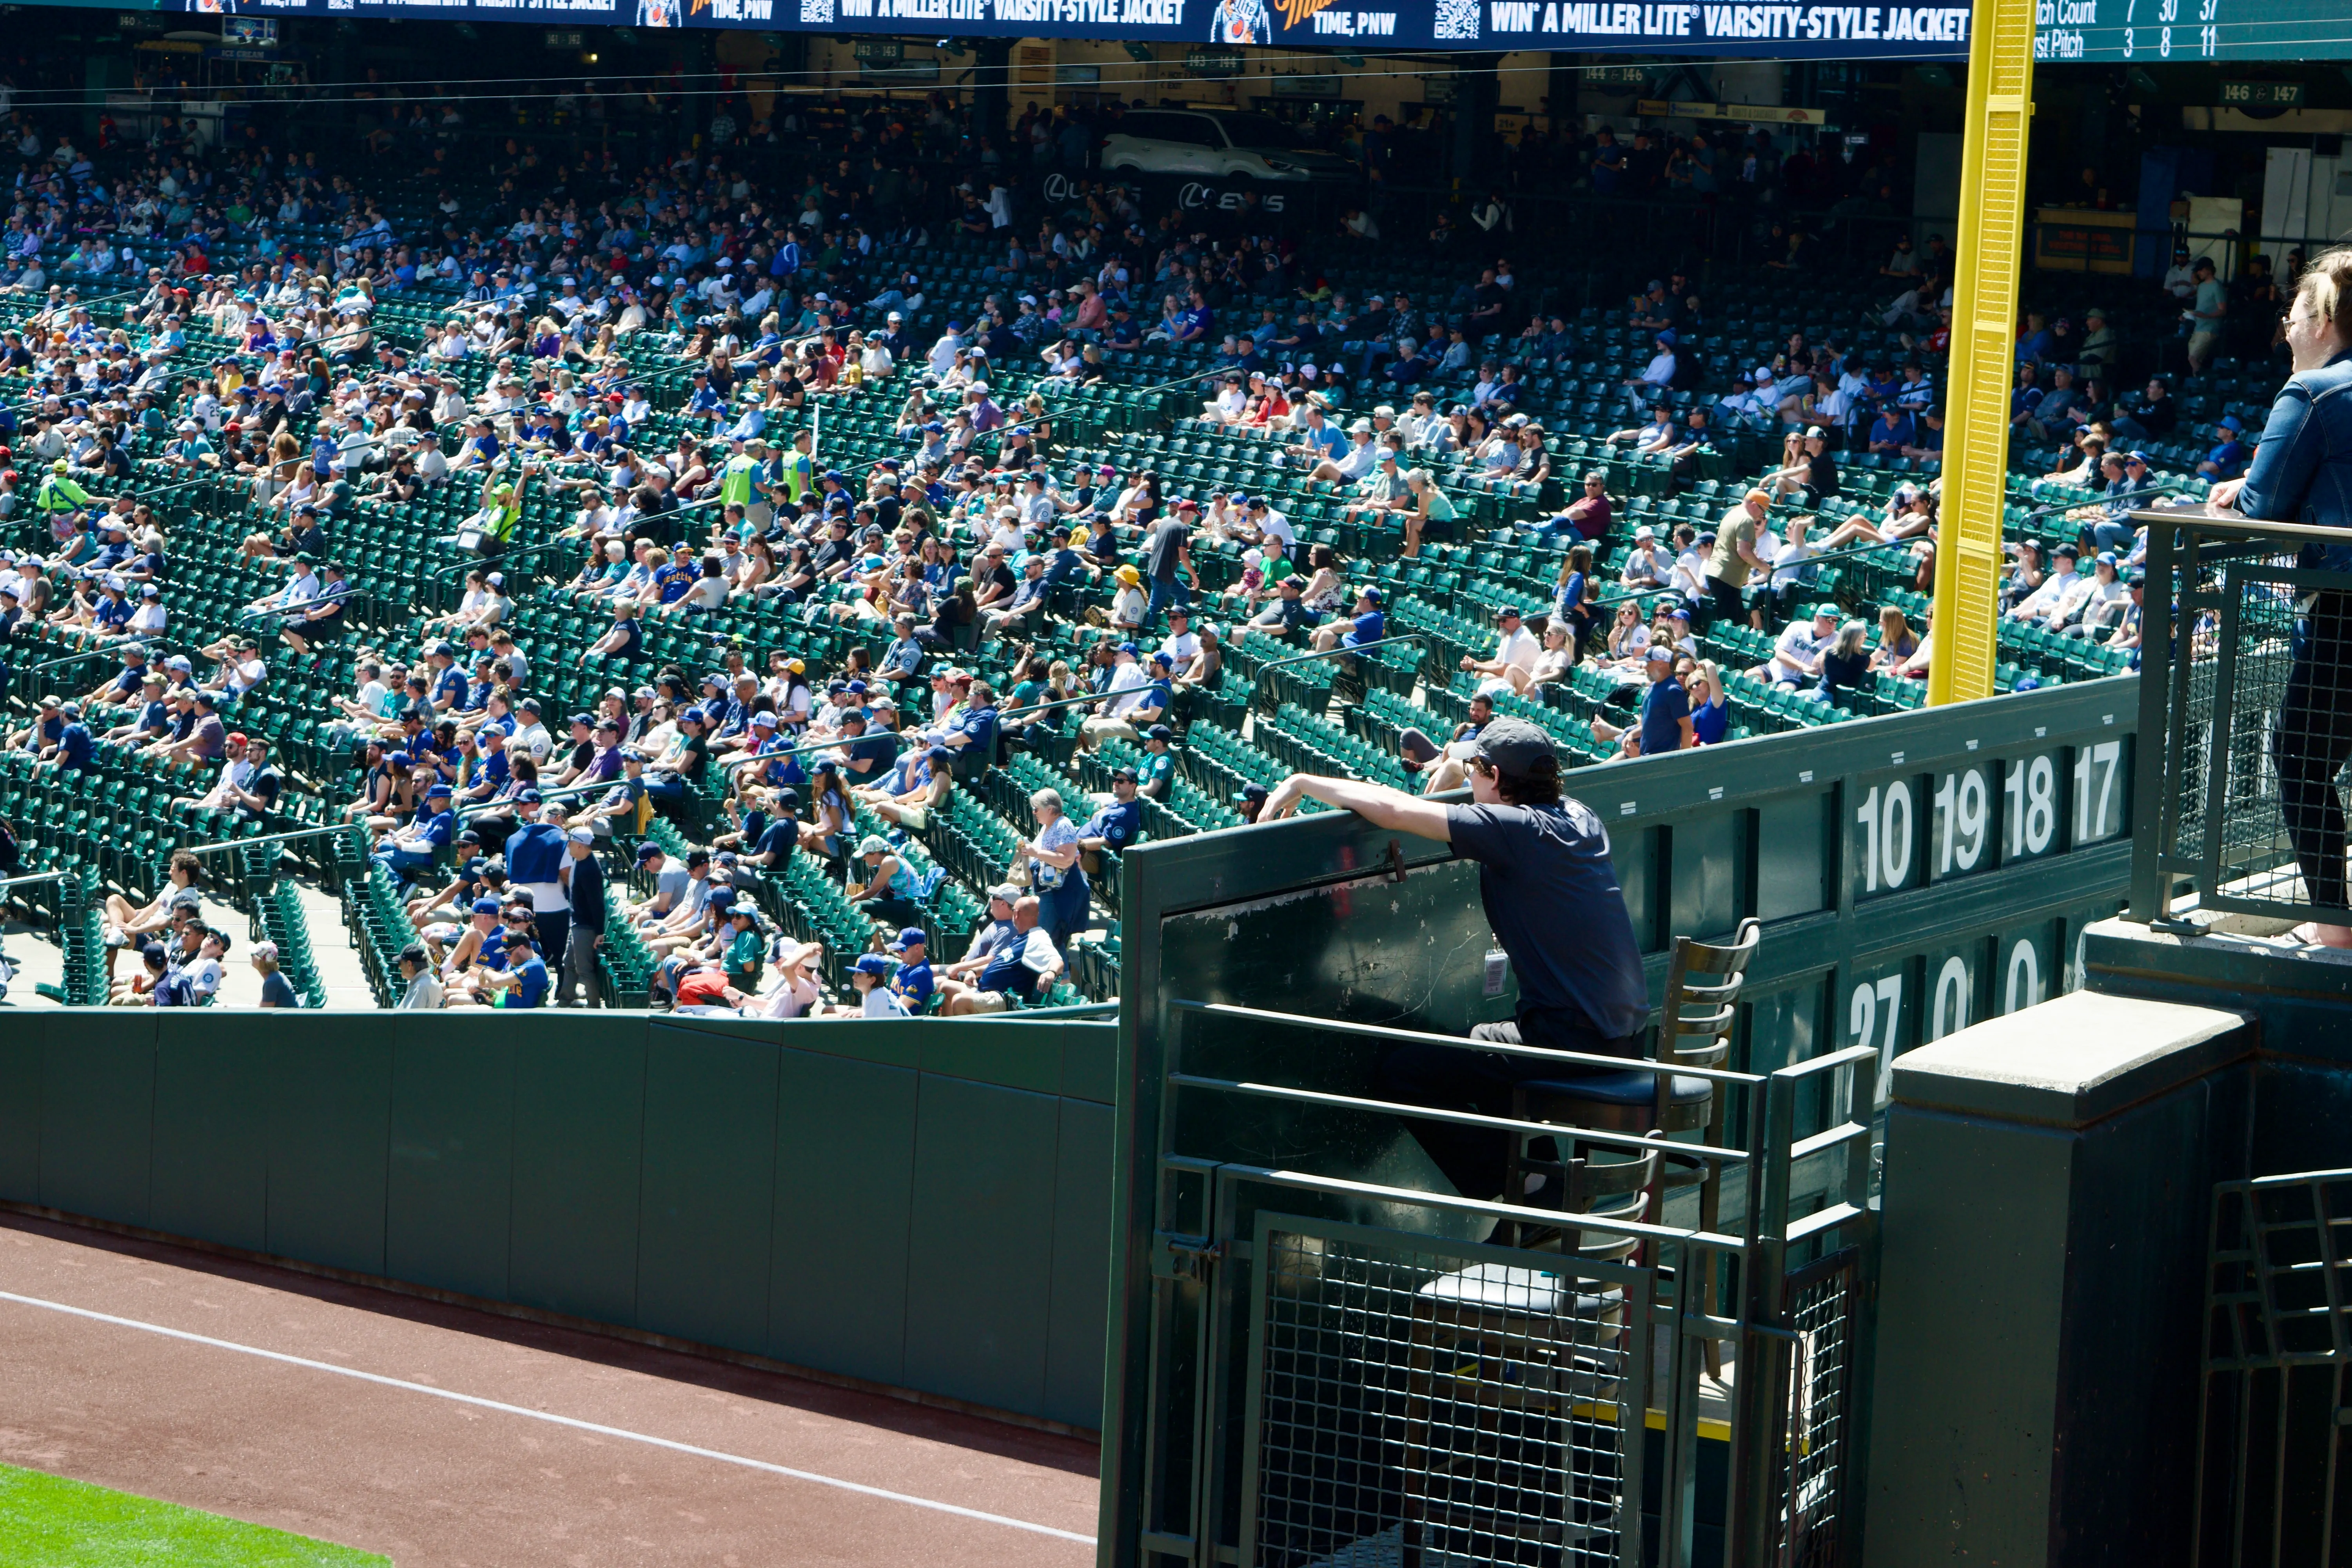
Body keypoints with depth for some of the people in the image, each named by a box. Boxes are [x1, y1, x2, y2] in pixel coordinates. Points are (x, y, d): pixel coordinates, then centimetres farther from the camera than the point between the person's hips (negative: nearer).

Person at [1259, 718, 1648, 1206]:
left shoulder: (1515, 829, -16)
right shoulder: (1579, 817, 9)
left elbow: (1391, 811, -16)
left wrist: (1302, 782, -4)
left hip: (1570, 1035, -9)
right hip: (1626, 1030, 9)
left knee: (1404, 1074, -5)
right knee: (1479, 1042, 32)